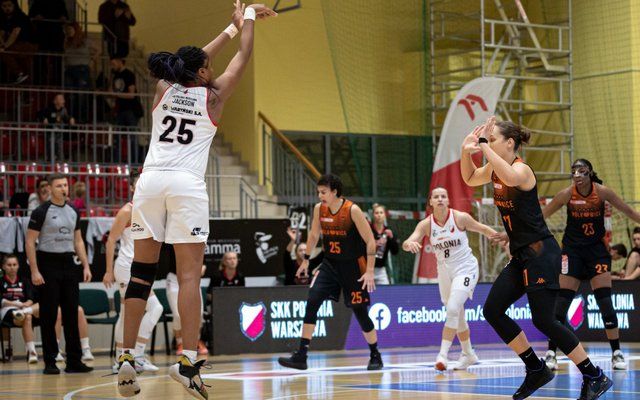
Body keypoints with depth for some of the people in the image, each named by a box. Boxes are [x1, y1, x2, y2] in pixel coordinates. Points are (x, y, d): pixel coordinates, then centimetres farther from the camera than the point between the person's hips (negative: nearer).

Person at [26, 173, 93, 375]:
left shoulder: (73, 212, 11)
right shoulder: (41, 212, -7)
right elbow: (30, 242, -8)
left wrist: (86, 266, 8)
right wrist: (34, 271, -15)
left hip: (68, 264, 5)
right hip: (48, 264, -5)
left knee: (71, 314, 5)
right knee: (49, 316, -2)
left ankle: (74, 361, 9)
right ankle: (50, 362, 4)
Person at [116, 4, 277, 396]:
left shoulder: (164, 89, 15)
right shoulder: (212, 95, 6)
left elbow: (194, 62, 32)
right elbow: (243, 57, 19)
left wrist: (232, 27, 42)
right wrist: (248, 17, 34)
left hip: (151, 180, 4)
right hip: (187, 184, -4)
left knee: (141, 272, 7)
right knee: (190, 275, -5)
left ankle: (127, 358, 4)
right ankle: (188, 360, -13)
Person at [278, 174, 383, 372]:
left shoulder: (352, 210, -17)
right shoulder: (319, 209, -2)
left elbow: (370, 241, -15)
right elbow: (314, 234, 16)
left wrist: (370, 271, -19)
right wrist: (306, 259, 19)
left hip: (353, 266, -4)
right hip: (330, 264, 4)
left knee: (360, 311, 0)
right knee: (311, 302, -11)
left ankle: (375, 357, 20)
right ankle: (301, 356, -10)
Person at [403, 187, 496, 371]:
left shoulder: (460, 218, -13)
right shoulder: (426, 224, -8)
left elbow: (483, 229, 1)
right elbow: (407, 243, -20)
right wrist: (409, 244, -44)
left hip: (465, 268, -4)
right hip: (444, 271, 4)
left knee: (453, 310, -22)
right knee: (457, 315, 15)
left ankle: (443, 354, -21)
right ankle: (468, 354, 33)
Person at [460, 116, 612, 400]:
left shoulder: (521, 169, -17)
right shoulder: (495, 169, 8)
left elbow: (511, 178, -43)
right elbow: (470, 178, 27)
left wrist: (484, 146, -36)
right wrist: (466, 151, 7)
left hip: (541, 253, -9)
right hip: (521, 256, 9)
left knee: (543, 320, -11)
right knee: (492, 310, 5)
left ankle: (595, 377, -2)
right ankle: (536, 370, 14)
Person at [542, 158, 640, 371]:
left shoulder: (602, 192, -11)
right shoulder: (566, 194, -10)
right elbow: (540, 216, -2)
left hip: (597, 250, 0)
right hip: (572, 250, 0)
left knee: (605, 301, -7)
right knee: (562, 301, -5)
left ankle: (617, 353, 2)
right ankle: (551, 353, 2)